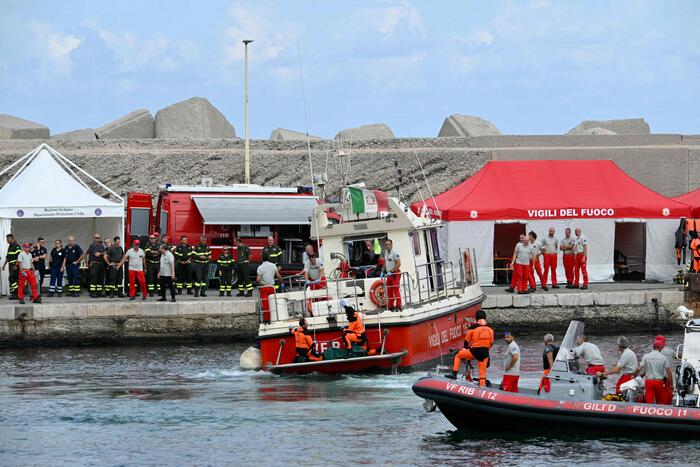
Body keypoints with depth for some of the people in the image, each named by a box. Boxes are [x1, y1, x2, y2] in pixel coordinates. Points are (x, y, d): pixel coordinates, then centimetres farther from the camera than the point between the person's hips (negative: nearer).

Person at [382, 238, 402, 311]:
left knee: (396, 290, -10)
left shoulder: (395, 253, -13)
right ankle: (390, 306, 15)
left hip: (395, 273, -8)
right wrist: (383, 272, 15)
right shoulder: (386, 252, 13)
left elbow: (398, 264, -19)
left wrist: (391, 271, -21)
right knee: (389, 291, 9)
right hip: (389, 274, 8)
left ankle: (398, 306, -9)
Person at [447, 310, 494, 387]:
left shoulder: (472, 328, -5)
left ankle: (454, 373, 11)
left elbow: (466, 340, 6)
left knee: (458, 355, 18)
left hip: (474, 351, -3)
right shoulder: (490, 329, 7)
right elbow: (491, 343, 16)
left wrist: (465, 348, 26)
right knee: (482, 372, 11)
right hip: (485, 353, 3)